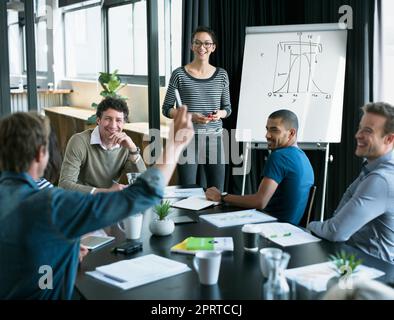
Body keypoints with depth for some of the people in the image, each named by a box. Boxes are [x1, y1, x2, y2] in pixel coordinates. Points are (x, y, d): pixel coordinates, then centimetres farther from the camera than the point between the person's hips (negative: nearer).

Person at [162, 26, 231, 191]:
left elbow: (227, 107, 14)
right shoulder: (179, 75, -2)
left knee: (217, 191, 7)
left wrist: (220, 113, -8)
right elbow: (167, 109, 1)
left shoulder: (221, 75, 6)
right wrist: (190, 116, -14)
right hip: (188, 138, -2)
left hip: (214, 138, 3)